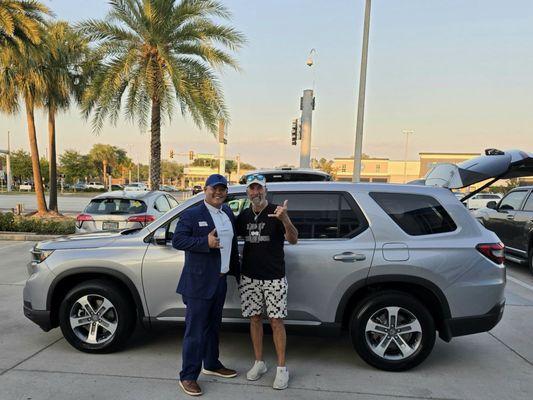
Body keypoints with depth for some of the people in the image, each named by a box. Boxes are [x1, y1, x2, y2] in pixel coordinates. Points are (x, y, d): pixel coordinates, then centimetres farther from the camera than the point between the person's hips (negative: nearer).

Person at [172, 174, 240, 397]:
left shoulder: (228, 214, 11)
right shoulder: (191, 215, -10)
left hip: (220, 280, 7)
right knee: (195, 330, 0)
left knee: (213, 326, 21)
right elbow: (177, 240, -14)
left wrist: (236, 271, 17)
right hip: (199, 282, -7)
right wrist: (206, 242, -24)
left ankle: (211, 364, 38)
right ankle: (188, 376, 14)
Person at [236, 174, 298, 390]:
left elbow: (293, 240, -20)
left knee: (276, 321, 2)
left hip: (274, 278, -4)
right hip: (249, 278, 4)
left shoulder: (275, 212, -9)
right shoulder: (244, 215, 5)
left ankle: (282, 368, 15)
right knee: (255, 319, 12)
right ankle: (259, 363, 27)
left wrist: (285, 219, -39)